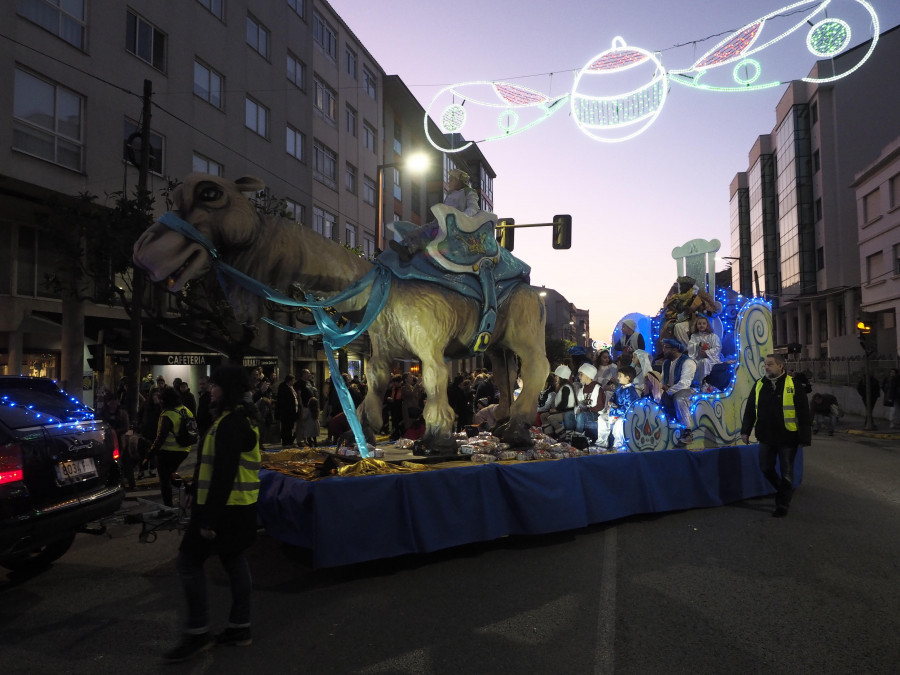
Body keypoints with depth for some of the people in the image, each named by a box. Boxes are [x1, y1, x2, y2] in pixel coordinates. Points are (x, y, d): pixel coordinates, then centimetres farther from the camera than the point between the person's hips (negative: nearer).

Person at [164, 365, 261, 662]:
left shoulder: (230, 423, -21)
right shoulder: (243, 417, 12)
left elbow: (224, 474, -26)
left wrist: (209, 518, -24)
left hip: (225, 507, -10)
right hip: (239, 505, 10)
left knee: (189, 561, -1)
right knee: (235, 560, 15)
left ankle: (197, 634, 7)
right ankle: (240, 627, 24)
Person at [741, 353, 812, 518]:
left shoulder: (793, 385, -9)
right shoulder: (759, 385, 4)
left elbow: (803, 413, -7)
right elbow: (750, 410, 10)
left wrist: (804, 437, -9)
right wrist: (745, 431, 6)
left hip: (787, 438, -4)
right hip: (766, 437, 4)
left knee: (786, 472, 7)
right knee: (766, 468, 11)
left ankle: (783, 504, 22)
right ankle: (782, 491, 37)